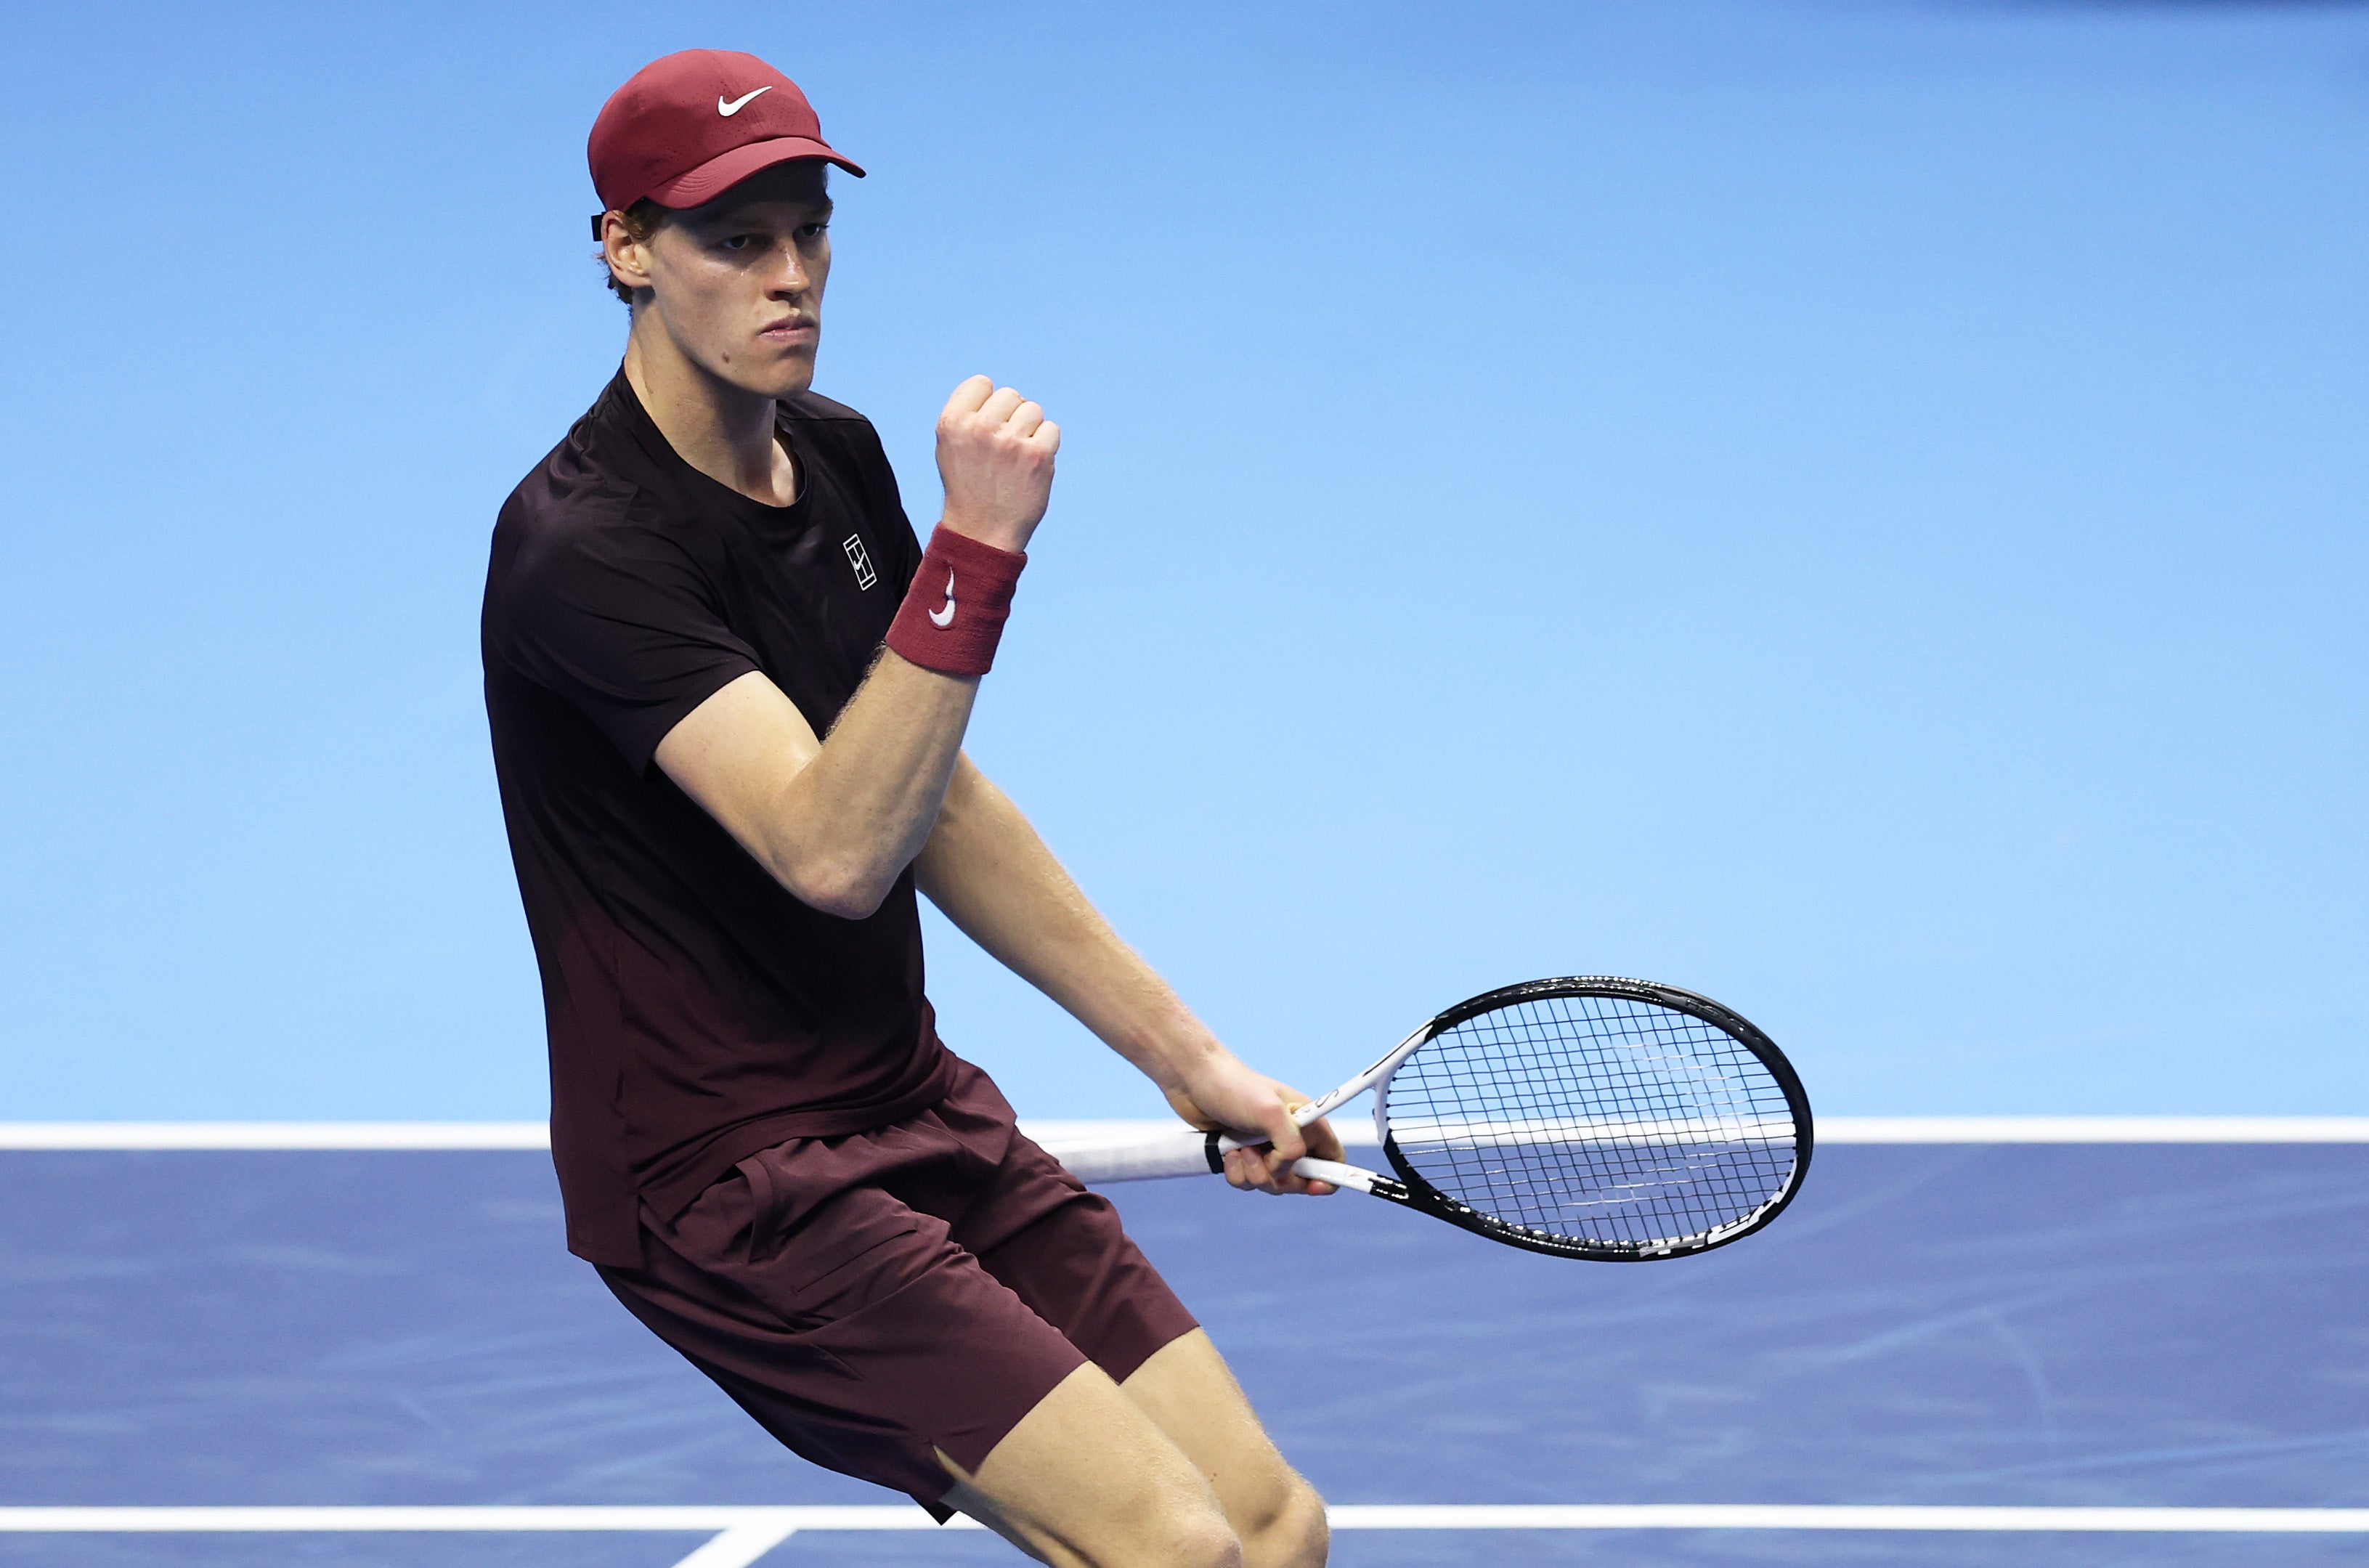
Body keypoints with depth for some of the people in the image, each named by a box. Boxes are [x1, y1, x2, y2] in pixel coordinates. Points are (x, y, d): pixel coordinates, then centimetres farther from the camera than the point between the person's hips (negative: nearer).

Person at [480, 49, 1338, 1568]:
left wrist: (1188, 1058, 16)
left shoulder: (840, 458, 8)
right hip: (727, 1181, -8)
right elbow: (833, 848, -30)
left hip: (916, 1107, 8)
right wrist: (979, 545, -35)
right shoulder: (586, 545, -19)